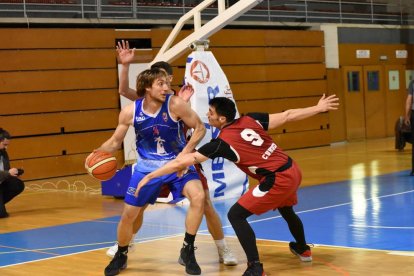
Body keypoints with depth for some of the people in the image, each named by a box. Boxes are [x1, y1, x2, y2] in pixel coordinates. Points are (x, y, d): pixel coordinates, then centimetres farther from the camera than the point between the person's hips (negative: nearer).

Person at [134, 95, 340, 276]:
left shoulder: (222, 142, -12)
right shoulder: (250, 120, 3)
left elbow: (181, 162, -11)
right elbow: (287, 116, 4)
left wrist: (149, 177, -6)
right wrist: (318, 108, 16)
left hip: (278, 179, -8)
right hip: (292, 170, 8)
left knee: (236, 215, -3)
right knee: (286, 211, 35)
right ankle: (303, 250, 60)